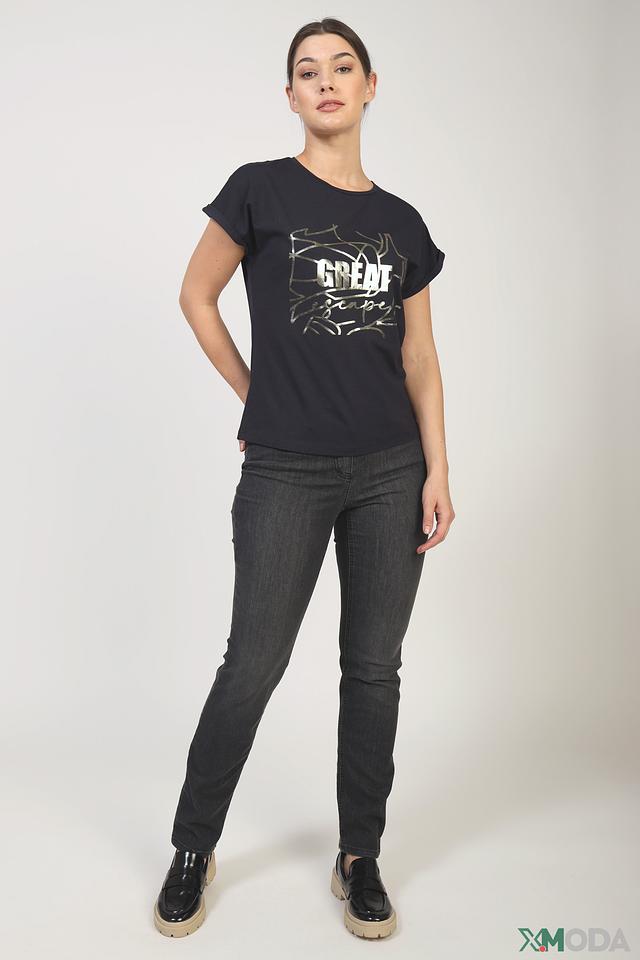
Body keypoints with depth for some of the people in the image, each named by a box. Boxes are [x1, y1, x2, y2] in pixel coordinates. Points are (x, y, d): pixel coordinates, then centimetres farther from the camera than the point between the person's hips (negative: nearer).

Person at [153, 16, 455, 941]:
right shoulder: (261, 190, -1)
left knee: (375, 667, 9)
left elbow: (420, 360, 9)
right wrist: (257, 395, 6)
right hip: (288, 473, -3)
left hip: (391, 473, 4)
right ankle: (192, 851, 25)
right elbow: (196, 295, 7)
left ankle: (360, 857, 27)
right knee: (253, 667, 3)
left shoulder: (403, 223, 10)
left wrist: (438, 472, 3)